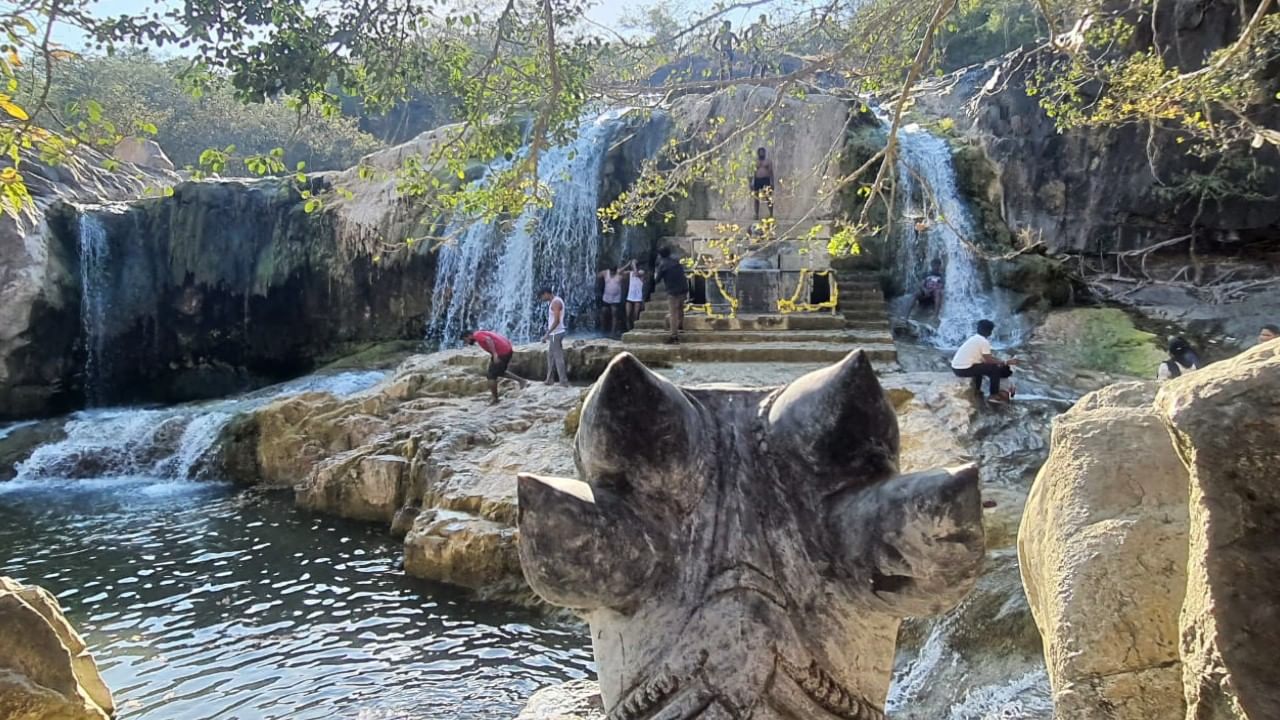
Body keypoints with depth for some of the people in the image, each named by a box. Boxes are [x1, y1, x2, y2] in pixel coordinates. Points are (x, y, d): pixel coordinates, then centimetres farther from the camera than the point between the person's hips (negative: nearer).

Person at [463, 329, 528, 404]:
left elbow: (488, 340, -24)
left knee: (491, 376, 1)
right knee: (500, 372, 26)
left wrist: (494, 354, -27)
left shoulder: (477, 334, -5)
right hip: (508, 349, 10)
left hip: (501, 352, -10)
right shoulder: (483, 333, 24)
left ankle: (495, 399, 11)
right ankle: (521, 380, 16)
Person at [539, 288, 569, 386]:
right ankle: (549, 379, 25)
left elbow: (556, 320, -23)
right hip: (554, 333, 10)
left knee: (558, 357, -6)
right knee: (550, 356, 17)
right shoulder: (553, 301, 14)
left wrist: (547, 334, -22)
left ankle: (564, 382, -3)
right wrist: (548, 334, 17)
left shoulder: (556, 302, -16)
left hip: (556, 333, -10)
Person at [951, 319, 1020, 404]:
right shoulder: (984, 341, -9)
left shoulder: (975, 339, 18)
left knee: (980, 365, 35)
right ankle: (994, 395, 6)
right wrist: (1006, 362, 0)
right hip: (964, 369, -9)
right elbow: (989, 360, -9)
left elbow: (986, 357, 24)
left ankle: (977, 390, 37)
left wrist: (1002, 361, 23)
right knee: (995, 369, -3)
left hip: (956, 367, 9)